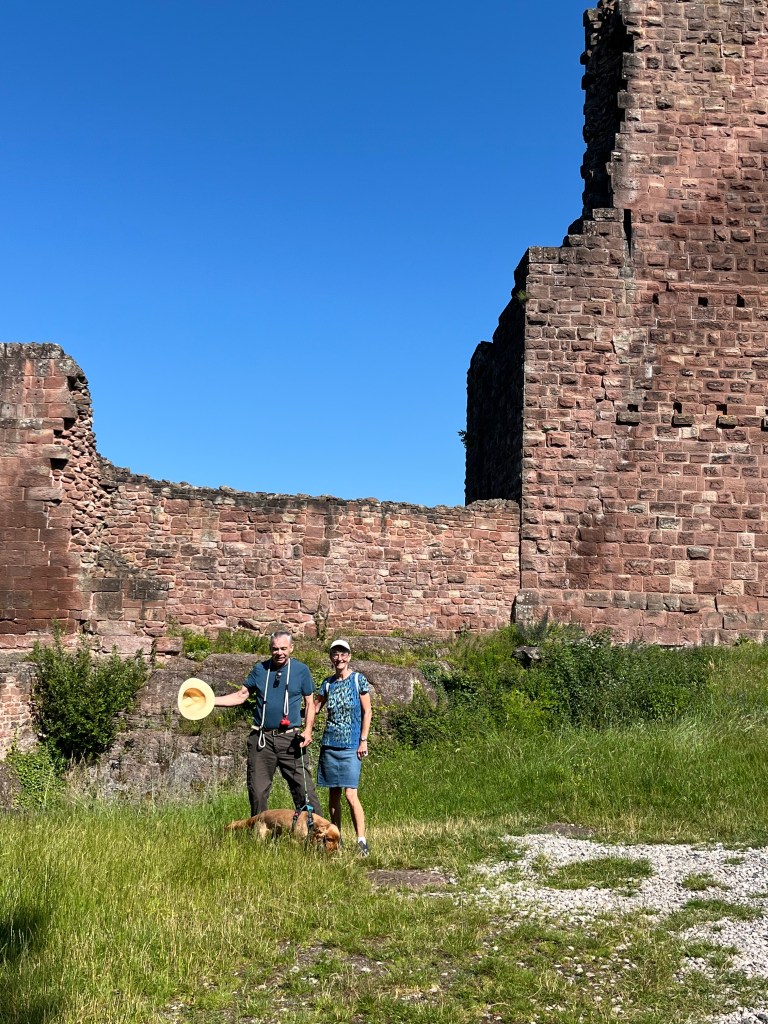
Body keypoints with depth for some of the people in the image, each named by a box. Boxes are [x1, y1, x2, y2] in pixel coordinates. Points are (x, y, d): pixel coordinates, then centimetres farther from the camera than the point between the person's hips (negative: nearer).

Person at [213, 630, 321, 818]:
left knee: (304, 788, -6)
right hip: (261, 738, 2)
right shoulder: (260, 669, 8)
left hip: (290, 738, -2)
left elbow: (309, 703, 7)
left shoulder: (301, 670, 3)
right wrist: (210, 701, -1)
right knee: (257, 791, 7)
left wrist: (308, 730, -8)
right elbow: (241, 695, 10)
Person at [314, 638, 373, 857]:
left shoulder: (358, 680, -1)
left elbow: (367, 712, -1)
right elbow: (314, 707, 14)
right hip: (329, 745, 4)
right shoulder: (328, 683, 10)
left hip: (351, 746, -4)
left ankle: (361, 841, -10)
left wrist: (363, 740, -7)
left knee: (350, 794, -13)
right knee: (333, 794, 8)